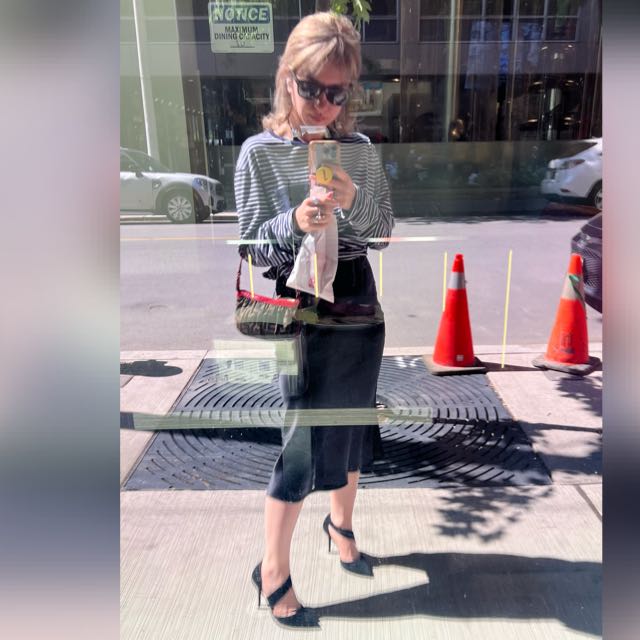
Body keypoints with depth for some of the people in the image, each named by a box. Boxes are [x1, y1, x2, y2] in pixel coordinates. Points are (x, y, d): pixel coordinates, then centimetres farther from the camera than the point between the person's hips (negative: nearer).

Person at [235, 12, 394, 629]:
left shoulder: (362, 150, 3)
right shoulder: (259, 151, -6)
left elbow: (383, 237, 4)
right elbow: (252, 249, -7)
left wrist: (353, 203, -15)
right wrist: (296, 222, -25)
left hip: (359, 306, 4)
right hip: (300, 312, -4)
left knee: (351, 423, 17)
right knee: (305, 437, -1)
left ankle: (341, 523, 45)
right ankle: (272, 570, 22)